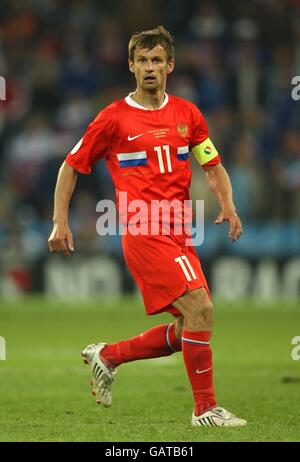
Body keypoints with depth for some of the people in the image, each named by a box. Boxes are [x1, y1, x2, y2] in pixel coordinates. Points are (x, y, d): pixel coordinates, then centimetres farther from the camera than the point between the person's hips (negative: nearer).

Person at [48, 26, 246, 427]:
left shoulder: (187, 114, 11)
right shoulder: (114, 118, -2)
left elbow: (213, 166, 17)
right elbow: (72, 165, 6)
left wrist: (227, 205, -2)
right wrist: (60, 223, -1)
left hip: (178, 234, 6)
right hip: (143, 231, -6)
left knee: (188, 330, 5)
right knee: (200, 308, -19)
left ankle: (108, 355, 24)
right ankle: (205, 407, -11)